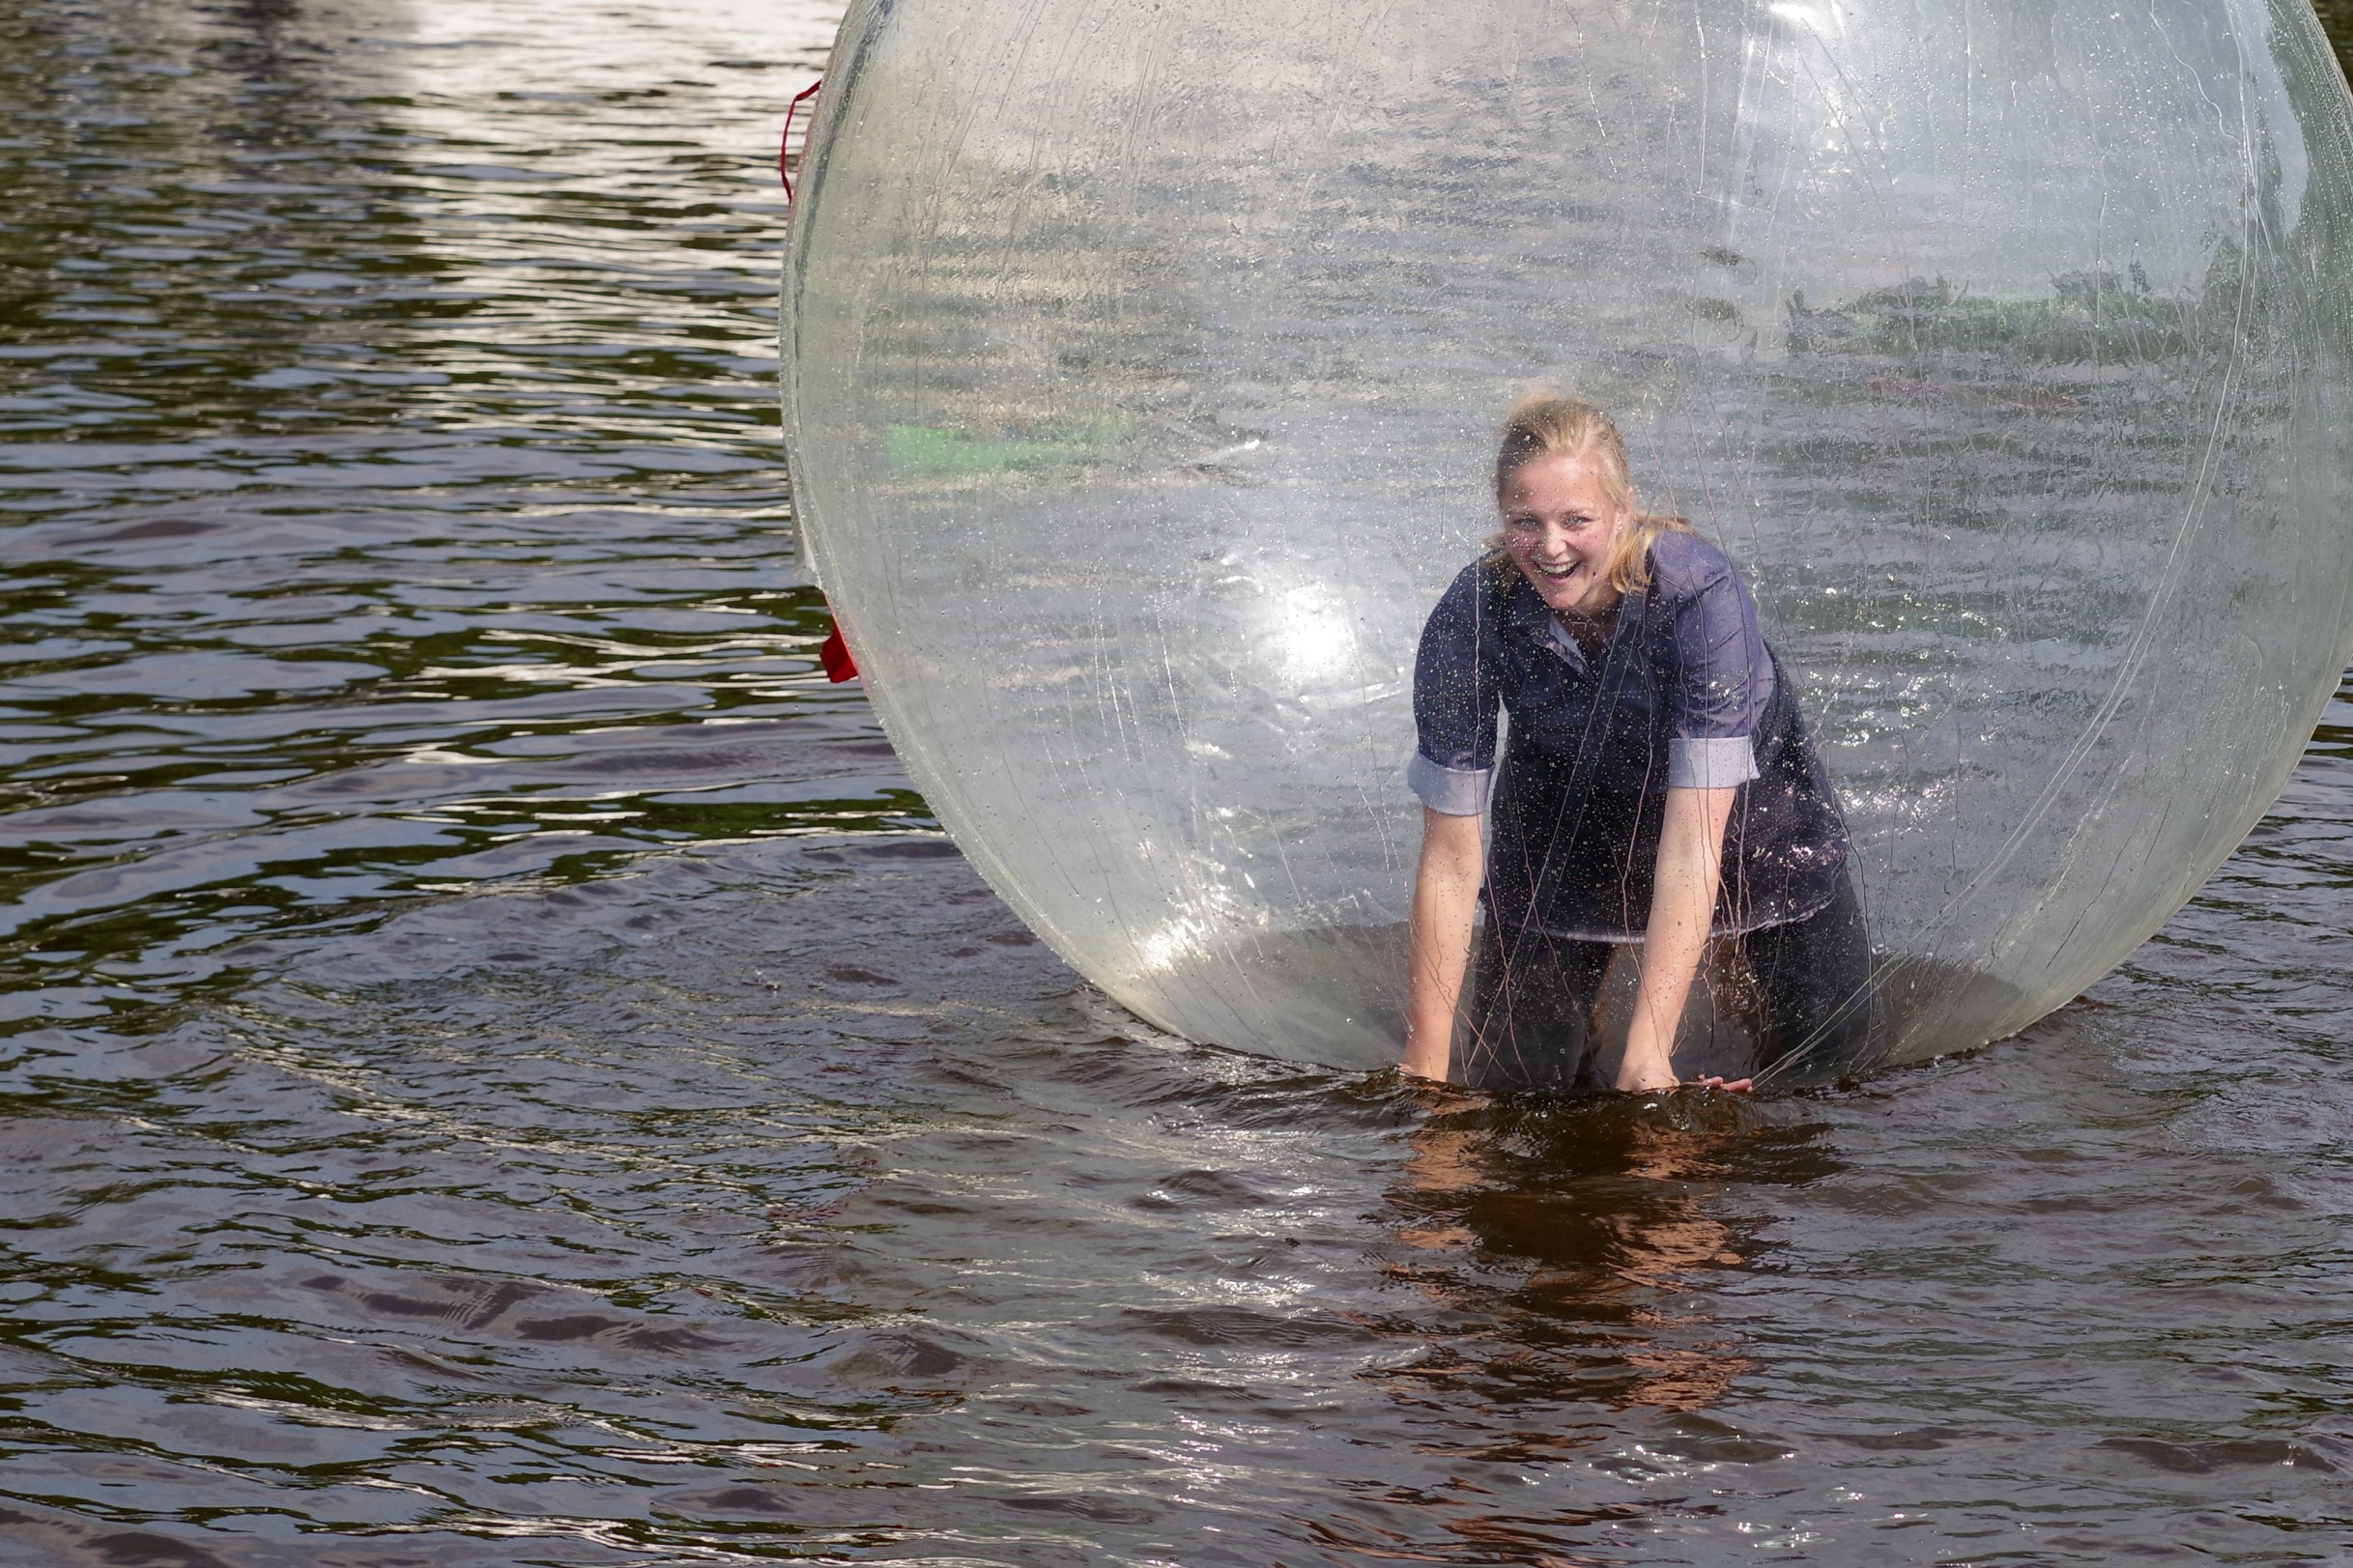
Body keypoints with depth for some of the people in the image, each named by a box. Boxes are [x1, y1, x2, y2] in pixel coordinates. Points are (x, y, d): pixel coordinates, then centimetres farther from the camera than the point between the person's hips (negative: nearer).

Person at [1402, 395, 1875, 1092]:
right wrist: (1427, 1065, -26)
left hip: (1742, 801, -1)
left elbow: (1692, 843, -39)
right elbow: (1451, 853, -25)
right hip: (1562, 822, 1)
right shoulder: (1470, 618, -30)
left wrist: (1646, 1053, -44)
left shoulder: (1700, 594, -37)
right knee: (1512, 1079, -1)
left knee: (1832, 1049, -6)